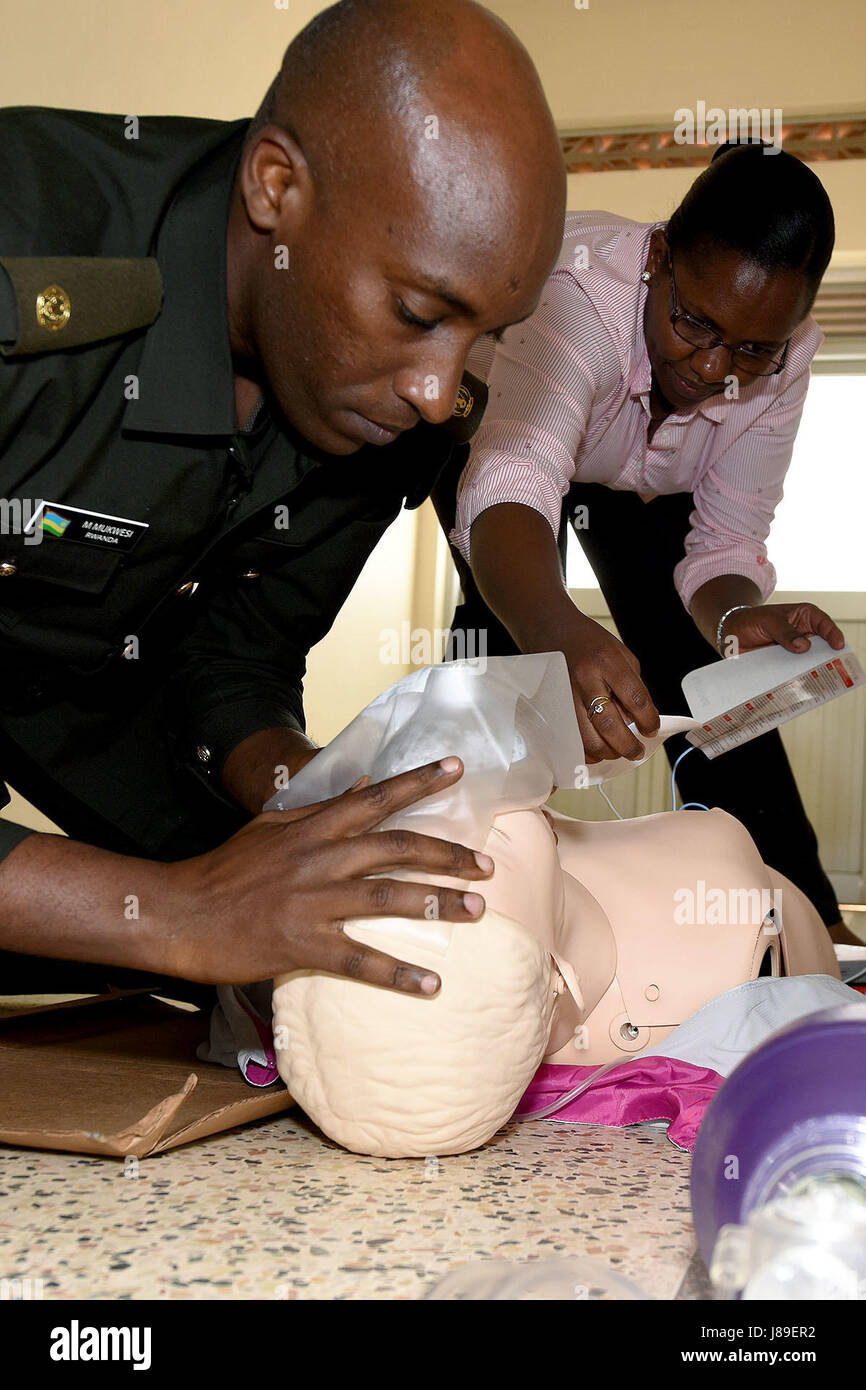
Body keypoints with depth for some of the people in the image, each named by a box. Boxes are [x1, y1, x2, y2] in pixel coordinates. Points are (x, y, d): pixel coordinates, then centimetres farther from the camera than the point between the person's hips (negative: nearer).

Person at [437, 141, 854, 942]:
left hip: (645, 482, 3)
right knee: (510, 619, -29)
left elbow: (725, 546, -24)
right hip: (493, 421, -3)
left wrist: (740, 621, -48)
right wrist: (564, 637, -81)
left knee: (694, 664, -5)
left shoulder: (786, 358, -29)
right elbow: (511, 492, -61)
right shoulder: (578, 294, -45)